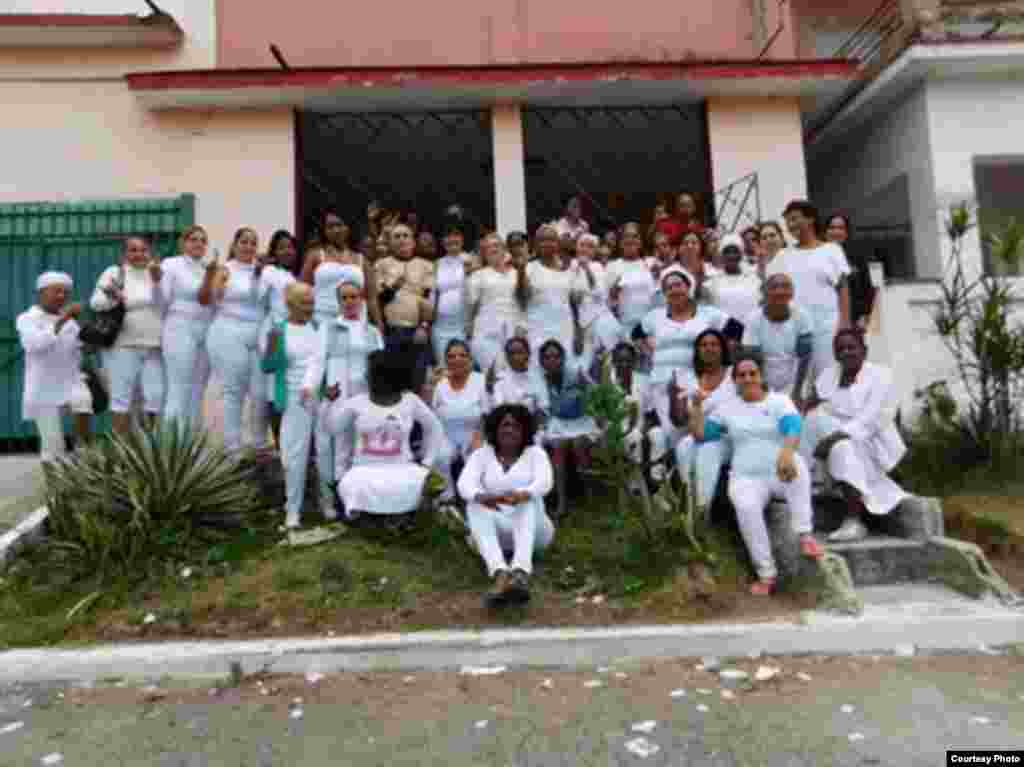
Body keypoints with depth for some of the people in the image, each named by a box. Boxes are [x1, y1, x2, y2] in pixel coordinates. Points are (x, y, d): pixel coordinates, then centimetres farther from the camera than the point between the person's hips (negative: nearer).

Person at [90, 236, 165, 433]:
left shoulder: (156, 273, 14)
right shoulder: (114, 272, 4)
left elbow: (162, 304, 0)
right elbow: (96, 304, -4)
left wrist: (157, 280, -13)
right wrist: (112, 298, -23)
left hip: (154, 348, 3)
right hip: (123, 346, -3)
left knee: (156, 397, 0)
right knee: (122, 397, -4)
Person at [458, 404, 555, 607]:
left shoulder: (535, 453, 4)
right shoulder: (481, 455, 7)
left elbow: (544, 482, -17)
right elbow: (464, 484, -12)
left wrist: (521, 495, -40)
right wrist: (482, 496, -37)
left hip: (532, 529, -1)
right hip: (496, 530, 1)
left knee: (530, 499, -31)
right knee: (474, 506, -28)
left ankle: (521, 573, -54)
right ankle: (500, 575, -51)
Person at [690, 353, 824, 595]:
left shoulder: (779, 400, 4)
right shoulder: (728, 408, 13)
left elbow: (793, 427, -17)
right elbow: (700, 434, 10)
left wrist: (786, 451, -39)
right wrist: (696, 406, -4)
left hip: (780, 473, -1)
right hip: (747, 478, 1)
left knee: (796, 466, -37)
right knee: (746, 507, -32)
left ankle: (805, 536, -35)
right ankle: (766, 574, -23)